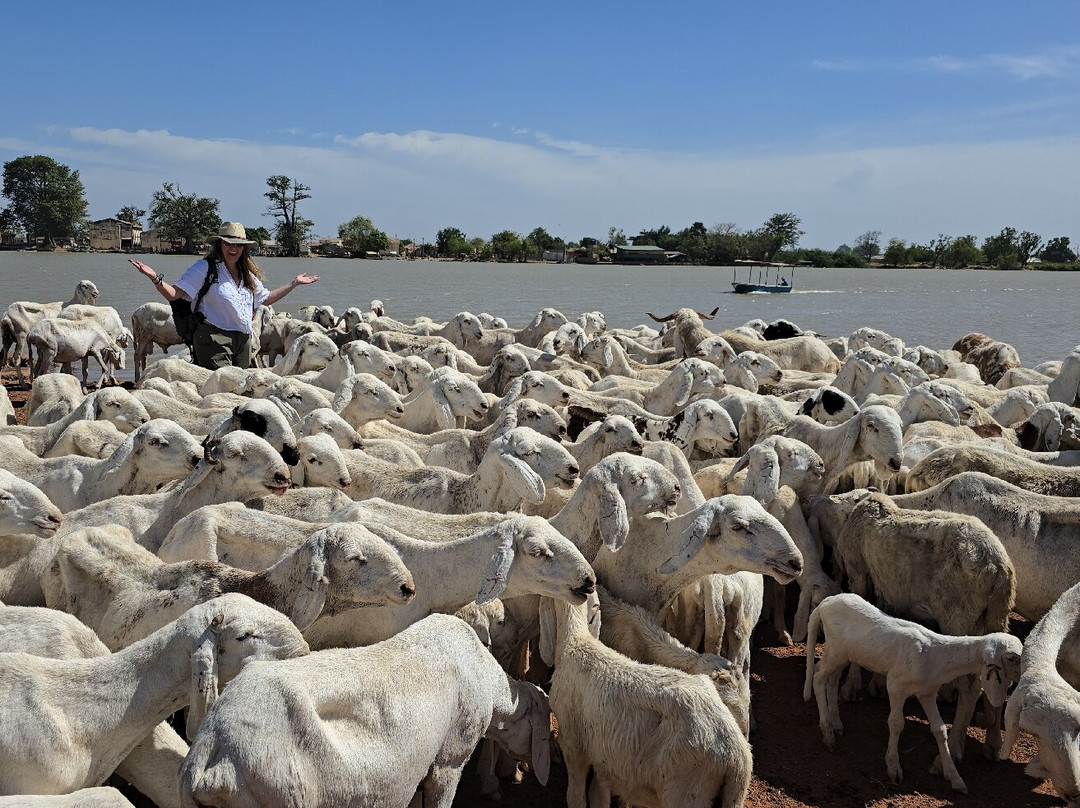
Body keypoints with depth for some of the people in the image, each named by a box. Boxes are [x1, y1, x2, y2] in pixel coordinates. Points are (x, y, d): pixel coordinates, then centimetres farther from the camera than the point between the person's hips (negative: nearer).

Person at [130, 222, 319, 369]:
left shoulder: (248, 274, 16)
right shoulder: (205, 268, -4)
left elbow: (266, 299, 30)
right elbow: (173, 294, -10)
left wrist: (294, 283, 32)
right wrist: (155, 278, -28)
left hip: (243, 339, 7)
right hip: (214, 338, -7)